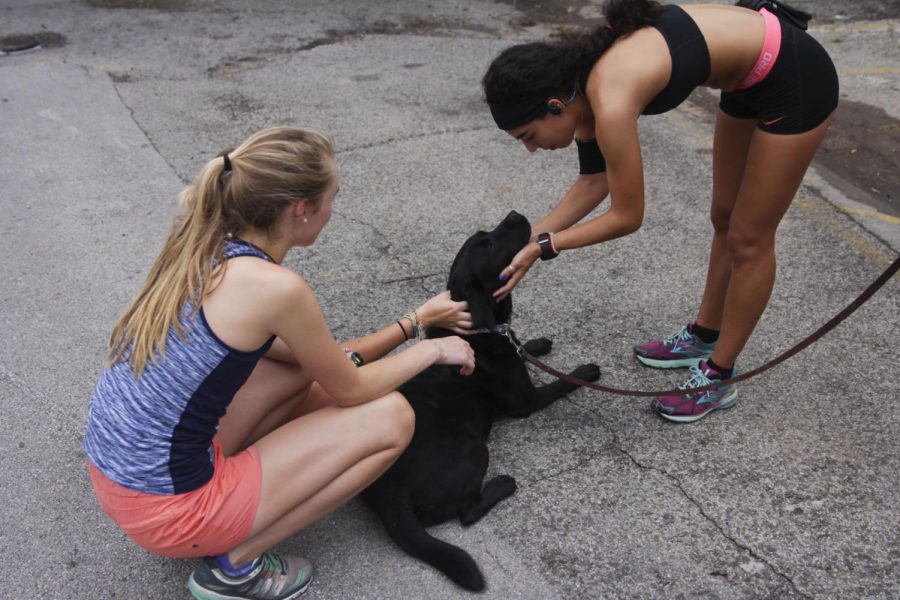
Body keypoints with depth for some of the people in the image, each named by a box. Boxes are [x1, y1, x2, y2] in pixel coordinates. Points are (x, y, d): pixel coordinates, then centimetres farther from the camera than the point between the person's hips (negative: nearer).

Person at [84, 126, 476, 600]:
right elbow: (351, 389, -6)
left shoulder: (206, 250, 2)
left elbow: (326, 362, 11)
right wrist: (433, 349, 9)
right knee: (392, 417, -4)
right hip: (165, 509, -8)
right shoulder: (276, 287, -24)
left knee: (314, 364, 15)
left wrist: (416, 320, 15)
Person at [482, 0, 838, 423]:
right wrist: (527, 238, -2)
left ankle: (719, 379, 20)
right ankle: (704, 337, 39)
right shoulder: (581, 74, -7)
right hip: (751, 74, 8)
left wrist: (543, 246, -14)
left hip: (796, 79, -8)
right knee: (725, 219, 20)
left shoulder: (611, 102, -32)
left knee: (749, 239, 3)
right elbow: (593, 183, 2)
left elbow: (627, 217, -20)